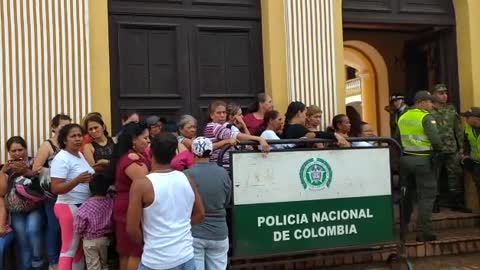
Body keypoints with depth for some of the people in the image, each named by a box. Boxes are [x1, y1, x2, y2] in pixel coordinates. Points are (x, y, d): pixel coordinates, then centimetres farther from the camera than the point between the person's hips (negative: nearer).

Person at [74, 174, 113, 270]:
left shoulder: (85, 207, -22)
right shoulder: (111, 203, -14)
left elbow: (78, 228, -14)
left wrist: (83, 235, 5)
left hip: (90, 241, -3)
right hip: (106, 238, 4)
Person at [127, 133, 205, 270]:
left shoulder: (141, 184, -15)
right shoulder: (188, 180, -1)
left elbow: (132, 229, -12)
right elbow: (200, 215, 10)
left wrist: (145, 242, 6)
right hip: (186, 257, 4)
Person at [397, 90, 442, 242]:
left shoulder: (402, 117, 10)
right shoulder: (426, 117, -12)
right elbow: (436, 141, -21)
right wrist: (436, 150, -2)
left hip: (405, 159, 7)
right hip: (422, 160, -7)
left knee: (406, 194, 17)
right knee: (426, 195, 2)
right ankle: (423, 232, 2)